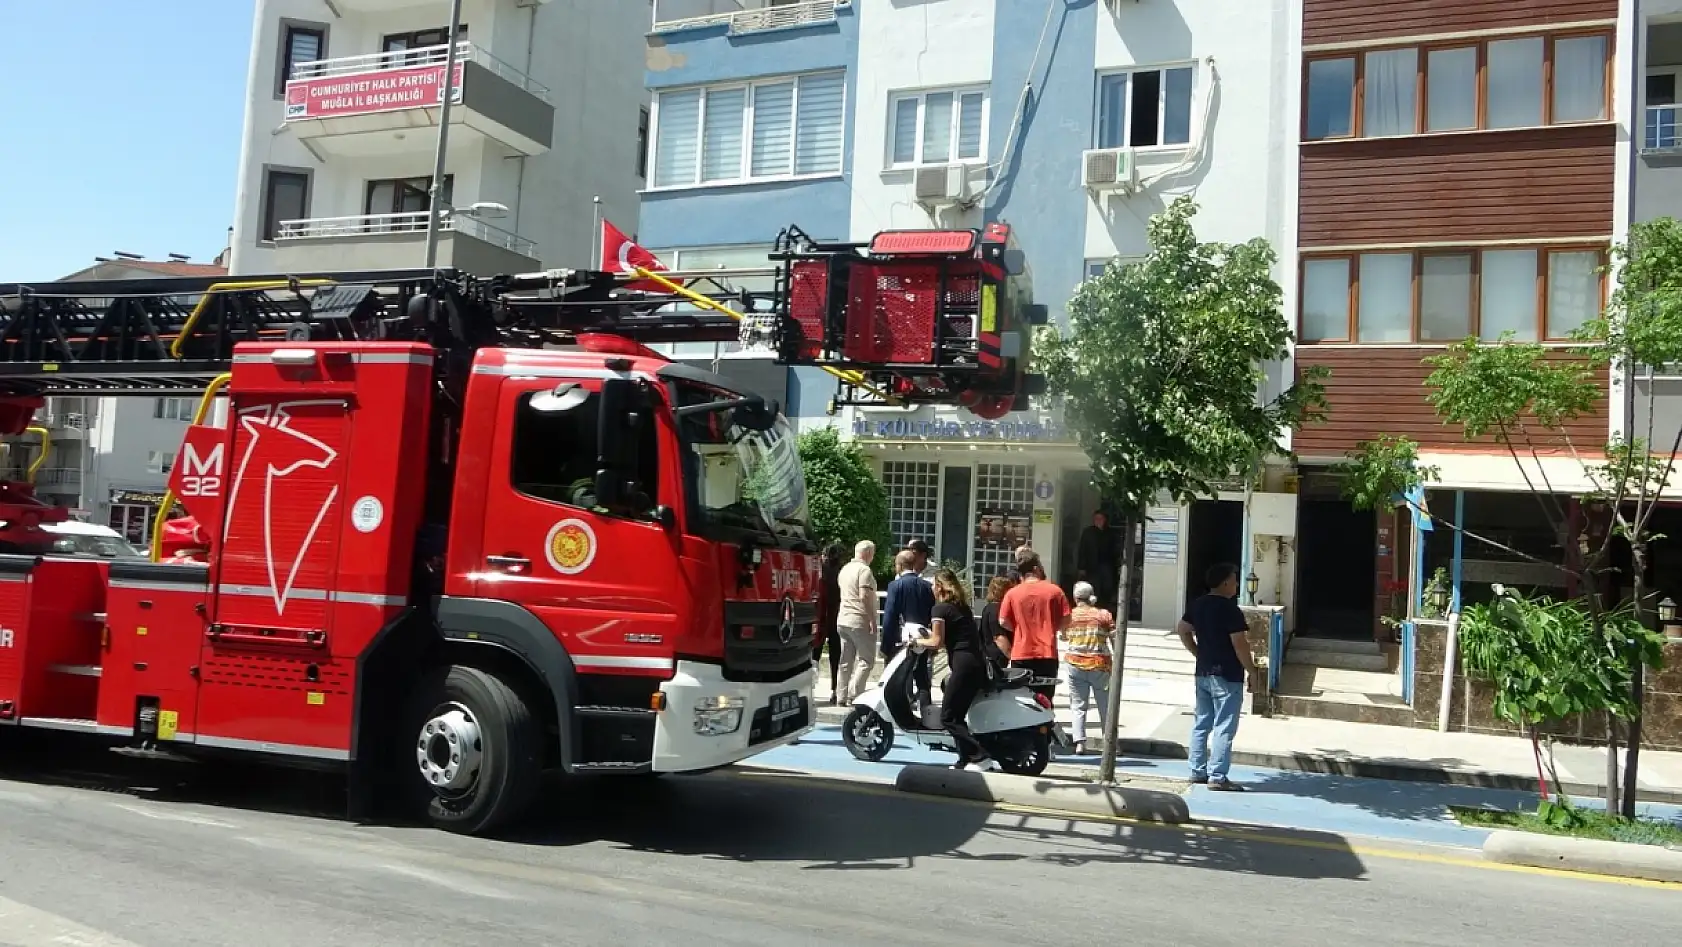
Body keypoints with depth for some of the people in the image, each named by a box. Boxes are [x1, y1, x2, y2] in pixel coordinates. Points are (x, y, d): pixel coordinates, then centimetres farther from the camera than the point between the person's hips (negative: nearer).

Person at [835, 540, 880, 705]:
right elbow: (865, 596, -21)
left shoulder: (844, 569, 14)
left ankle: (842, 697, 13)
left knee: (846, 661, 12)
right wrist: (872, 620, -18)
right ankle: (854, 695, -11)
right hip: (860, 621, -8)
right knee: (866, 660, -3)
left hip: (843, 620, 8)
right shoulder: (864, 570, -12)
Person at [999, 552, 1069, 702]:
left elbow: (1003, 622, -3)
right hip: (1047, 654, 0)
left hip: (1021, 655, 0)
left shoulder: (1012, 593, -2)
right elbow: (1066, 621, -1)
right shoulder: (1054, 590, -1)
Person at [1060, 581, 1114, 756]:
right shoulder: (1105, 615, 2)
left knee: (1078, 706, 1)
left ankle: (1079, 743, -10)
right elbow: (1115, 640, -3)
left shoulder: (1070, 615, 3)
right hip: (1100, 665, 0)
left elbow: (1064, 638, 15)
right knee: (1106, 707, 9)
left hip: (1075, 664, 0)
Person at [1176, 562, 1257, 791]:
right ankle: (1217, 777, -3)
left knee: (1201, 723, 13)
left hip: (1203, 673, 8)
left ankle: (1198, 771, 18)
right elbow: (1239, 644, -19)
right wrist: (1252, 670, -7)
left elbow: (1182, 630, 16)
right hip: (1227, 676, -8)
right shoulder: (1230, 609, -17)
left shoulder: (1197, 605, 7)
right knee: (1224, 728, -3)